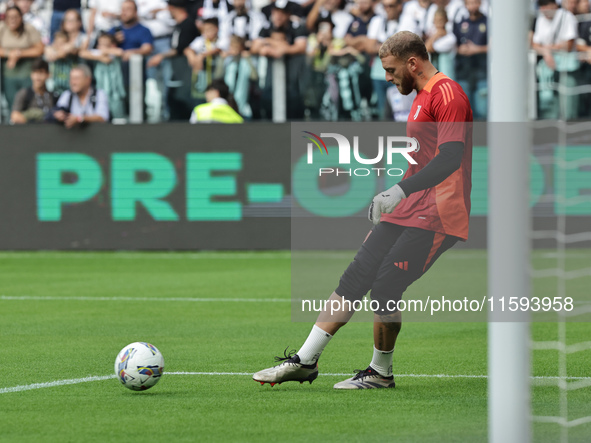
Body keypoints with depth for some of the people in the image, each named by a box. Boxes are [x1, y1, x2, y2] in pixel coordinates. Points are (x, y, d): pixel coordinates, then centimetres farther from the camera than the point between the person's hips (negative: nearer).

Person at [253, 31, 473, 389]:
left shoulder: (446, 94, -12)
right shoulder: (422, 97, 20)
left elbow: (450, 158, -23)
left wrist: (401, 191, -30)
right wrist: (389, 200, 26)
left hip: (436, 215, -9)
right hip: (409, 210, 10)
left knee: (385, 286, -13)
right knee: (356, 275, 3)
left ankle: (381, 373, 4)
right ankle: (306, 360, 5)